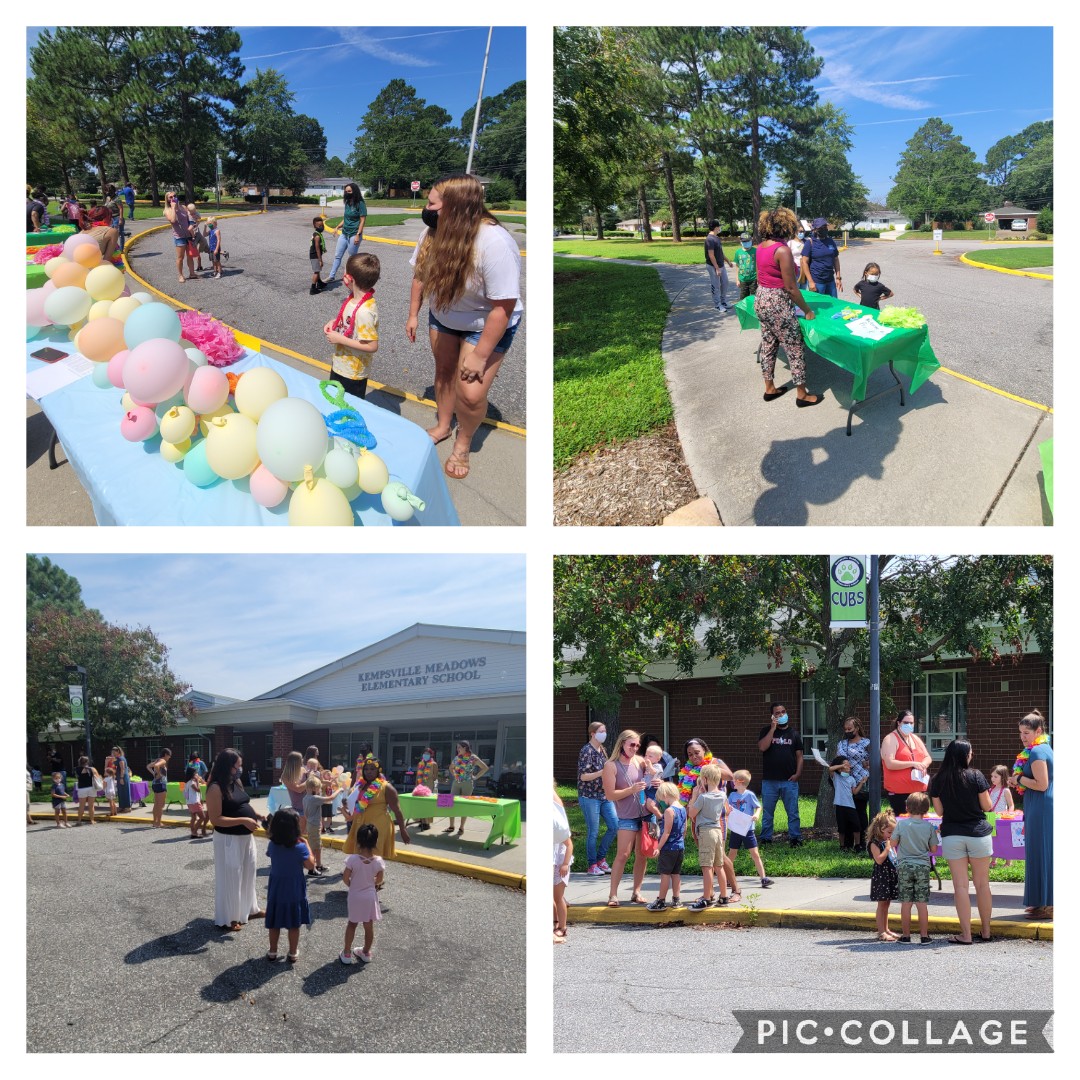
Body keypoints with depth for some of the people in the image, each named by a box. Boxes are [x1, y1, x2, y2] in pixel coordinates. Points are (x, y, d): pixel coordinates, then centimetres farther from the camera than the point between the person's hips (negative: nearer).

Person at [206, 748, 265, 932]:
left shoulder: (237, 782, 6)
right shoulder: (216, 788, -20)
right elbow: (215, 819, -23)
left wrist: (256, 815, 3)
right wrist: (243, 820, -26)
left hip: (246, 837, 9)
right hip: (228, 839, -9)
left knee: (247, 873, 21)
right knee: (229, 877, 2)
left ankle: (249, 909, 37)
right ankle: (226, 919, 14)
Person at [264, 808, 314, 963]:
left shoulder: (272, 845, -10)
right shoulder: (300, 847, -22)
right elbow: (310, 865, -12)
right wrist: (306, 845, -6)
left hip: (276, 889, 3)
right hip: (294, 890, -3)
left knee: (274, 923, 15)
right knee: (294, 924, 11)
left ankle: (273, 953, 24)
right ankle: (293, 953, 20)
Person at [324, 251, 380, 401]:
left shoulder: (364, 311, -32)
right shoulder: (352, 299, -6)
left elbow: (372, 346, -30)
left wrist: (340, 339, -26)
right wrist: (334, 322, -5)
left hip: (352, 375, -9)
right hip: (339, 366, 9)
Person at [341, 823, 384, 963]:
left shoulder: (353, 859, -22)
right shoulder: (378, 861, -16)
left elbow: (345, 878, -15)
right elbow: (379, 880, -3)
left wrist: (352, 885, 6)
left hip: (355, 896, -1)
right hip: (370, 896, 1)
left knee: (352, 924, 17)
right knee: (369, 926, 15)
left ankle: (347, 953, 22)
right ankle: (366, 953, 29)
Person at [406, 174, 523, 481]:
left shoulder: (495, 245, -36)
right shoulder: (433, 233, -19)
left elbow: (503, 307, -31)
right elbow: (420, 275, 0)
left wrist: (479, 356, -26)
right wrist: (413, 315, 7)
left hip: (486, 325, -5)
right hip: (443, 316, 5)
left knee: (470, 393, -10)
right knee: (444, 370, 19)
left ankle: (463, 444, 18)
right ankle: (443, 425, 45)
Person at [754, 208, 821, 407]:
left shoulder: (761, 247, 4)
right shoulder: (782, 250, -21)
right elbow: (791, 288, -19)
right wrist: (807, 310, -8)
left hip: (760, 300, 9)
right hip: (777, 303, -8)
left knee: (768, 346, 19)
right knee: (795, 349, 3)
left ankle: (769, 388, 30)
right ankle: (802, 395, 12)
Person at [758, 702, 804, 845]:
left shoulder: (794, 733, 9)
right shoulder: (766, 731, 4)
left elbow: (799, 755, 8)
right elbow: (762, 747, -14)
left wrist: (798, 773, -5)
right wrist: (773, 728, -14)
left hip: (789, 780, 0)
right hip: (769, 780, 0)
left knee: (793, 812, 2)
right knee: (767, 813, 6)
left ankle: (795, 838, 9)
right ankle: (765, 839, 14)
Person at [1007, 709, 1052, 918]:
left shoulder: (1036, 752, -16)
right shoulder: (1045, 749, 15)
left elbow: (1041, 785, -21)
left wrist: (1019, 778, -9)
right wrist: (1018, 781, 11)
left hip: (1041, 810, -10)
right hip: (1043, 808, 10)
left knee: (1040, 853, -4)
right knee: (1043, 853, 14)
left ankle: (1046, 905, 1)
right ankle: (1043, 902, 22)